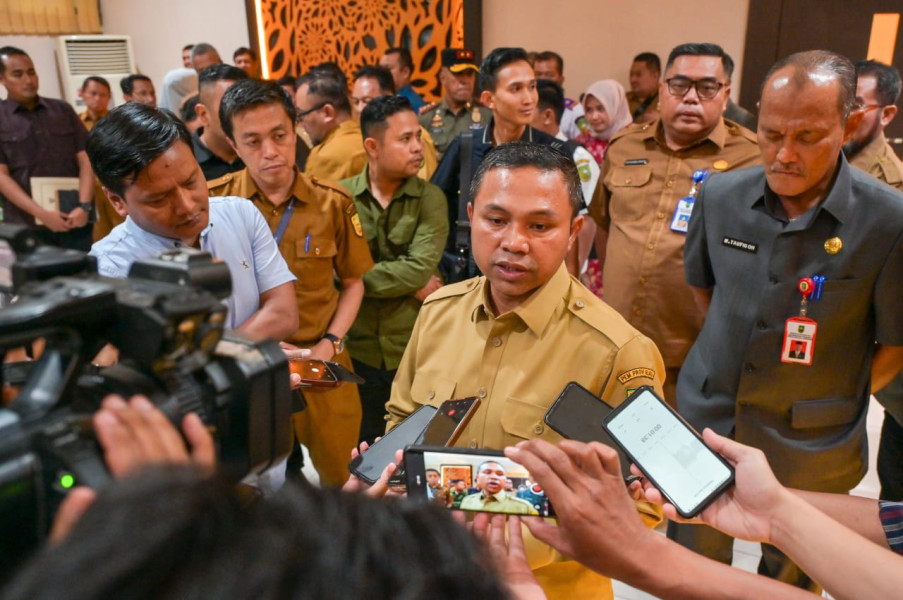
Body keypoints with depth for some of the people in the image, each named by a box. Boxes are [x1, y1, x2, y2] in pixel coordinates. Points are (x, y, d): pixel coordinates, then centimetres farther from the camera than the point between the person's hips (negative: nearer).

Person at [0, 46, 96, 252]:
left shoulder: (63, 110, 11)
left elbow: (85, 160, 6)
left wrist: (84, 206, -9)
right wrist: (41, 214, -15)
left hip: (75, 221, 2)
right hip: (27, 228, -1)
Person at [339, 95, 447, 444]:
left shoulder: (430, 198, -4)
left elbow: (421, 268, -17)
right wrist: (406, 283, -13)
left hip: (417, 352, 0)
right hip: (357, 350, 1)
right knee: (362, 451, 19)